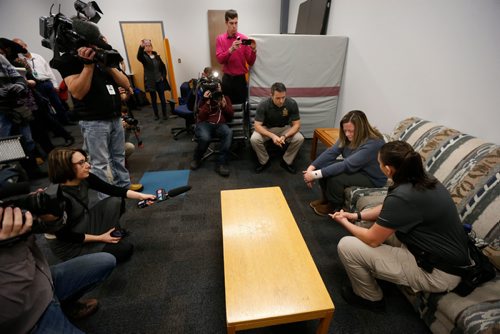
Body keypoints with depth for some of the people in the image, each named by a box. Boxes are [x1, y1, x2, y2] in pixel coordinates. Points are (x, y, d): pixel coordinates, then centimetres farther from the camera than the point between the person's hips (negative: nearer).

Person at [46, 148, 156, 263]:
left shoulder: (84, 179, -15)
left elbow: (111, 189, -6)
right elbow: (64, 235, -23)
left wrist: (140, 196, -17)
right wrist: (100, 238, -16)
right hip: (68, 244, -7)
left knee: (116, 201, -6)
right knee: (125, 249, -12)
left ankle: (113, 235, 8)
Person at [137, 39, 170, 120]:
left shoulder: (157, 56, 8)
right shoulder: (144, 57, -3)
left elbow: (163, 66, 14)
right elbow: (139, 56, -27)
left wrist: (163, 76, 3)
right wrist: (141, 46, -42)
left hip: (159, 81, 2)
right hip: (150, 82, -2)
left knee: (162, 98, 4)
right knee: (153, 99, 7)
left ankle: (164, 114, 15)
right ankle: (156, 115, 17)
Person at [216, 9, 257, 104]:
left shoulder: (244, 38, 0)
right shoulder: (220, 39, 2)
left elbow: (250, 63, -2)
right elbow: (220, 60, -11)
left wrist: (253, 50, -20)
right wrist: (231, 49, -26)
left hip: (241, 78, 0)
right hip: (227, 79, 0)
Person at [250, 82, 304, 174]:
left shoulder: (292, 104, -22)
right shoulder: (263, 105, -25)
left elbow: (296, 124, -17)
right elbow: (257, 126, -26)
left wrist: (285, 136, -36)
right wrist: (272, 136, -42)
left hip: (284, 128, 1)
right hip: (267, 128, -1)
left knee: (299, 138, -26)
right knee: (254, 139, -30)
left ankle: (286, 161, -1)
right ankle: (264, 161, -3)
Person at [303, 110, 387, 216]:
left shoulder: (373, 143, -32)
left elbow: (347, 165, -37)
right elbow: (331, 152, -14)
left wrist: (316, 174, -38)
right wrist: (311, 167, -27)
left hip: (372, 179, -7)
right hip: (355, 169, 7)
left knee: (335, 178, -29)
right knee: (323, 166, -12)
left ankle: (335, 206, 1)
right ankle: (325, 198, 10)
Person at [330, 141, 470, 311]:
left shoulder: (403, 196, -31)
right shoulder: (423, 180, -3)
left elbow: (372, 240, -18)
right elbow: (387, 209, 13)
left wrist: (345, 222, -2)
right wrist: (356, 215, 8)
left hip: (439, 273, -9)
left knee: (346, 246, -13)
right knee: (377, 220, 17)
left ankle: (370, 297, 15)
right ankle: (375, 271, 33)